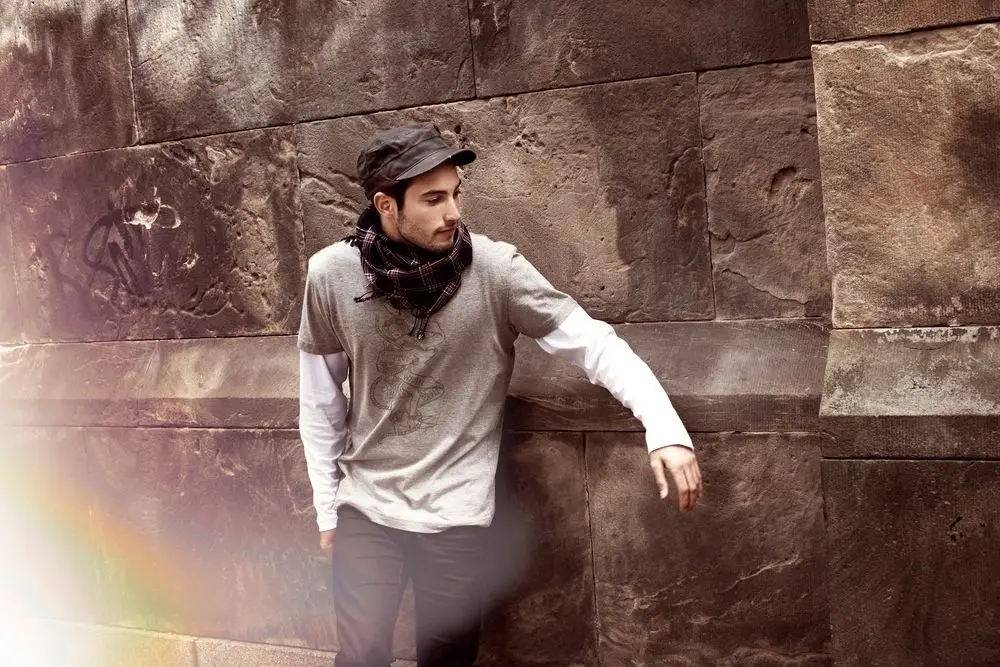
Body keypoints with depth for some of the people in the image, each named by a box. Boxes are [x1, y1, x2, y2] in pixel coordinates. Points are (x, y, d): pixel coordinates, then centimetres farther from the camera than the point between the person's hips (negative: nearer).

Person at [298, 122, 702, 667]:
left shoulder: (494, 269, -14)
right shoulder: (331, 275, -8)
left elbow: (591, 341, -15)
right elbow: (319, 402, 2)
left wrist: (664, 428, -29)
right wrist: (327, 508, 5)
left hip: (456, 515, -1)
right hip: (365, 509, 1)